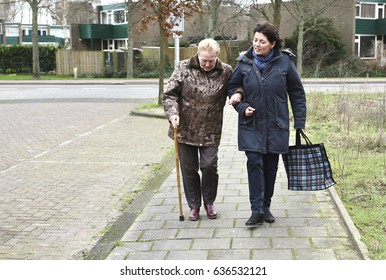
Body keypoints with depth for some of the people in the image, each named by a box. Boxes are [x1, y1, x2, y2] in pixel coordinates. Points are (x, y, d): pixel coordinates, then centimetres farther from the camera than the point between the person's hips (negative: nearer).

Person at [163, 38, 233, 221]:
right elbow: (169, 93, -5)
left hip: (211, 132, 0)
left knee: (209, 166, -2)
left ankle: (209, 202, 24)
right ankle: (194, 205, 25)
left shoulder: (226, 72, -3)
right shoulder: (184, 68, -5)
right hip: (185, 129, 0)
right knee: (189, 169, 8)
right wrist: (172, 113, -20)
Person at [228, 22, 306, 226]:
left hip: (276, 125, 0)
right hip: (251, 125, 0)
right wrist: (242, 107, -9)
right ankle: (257, 210, -4)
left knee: (270, 166, 8)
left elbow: (297, 93, 2)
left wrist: (299, 123, -1)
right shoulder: (244, 62, -3)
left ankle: (266, 207, 23)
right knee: (254, 164, -9)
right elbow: (232, 88, 9)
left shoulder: (284, 62, -5)